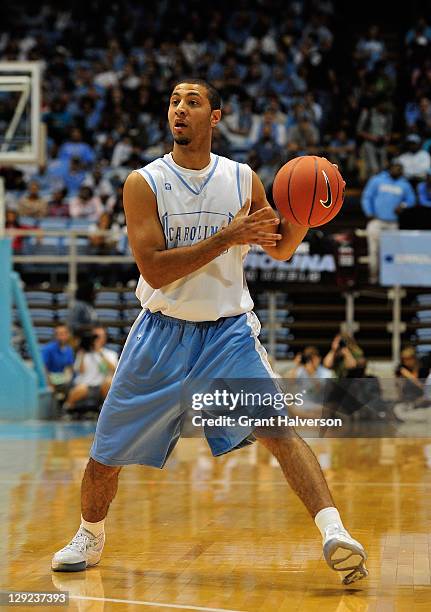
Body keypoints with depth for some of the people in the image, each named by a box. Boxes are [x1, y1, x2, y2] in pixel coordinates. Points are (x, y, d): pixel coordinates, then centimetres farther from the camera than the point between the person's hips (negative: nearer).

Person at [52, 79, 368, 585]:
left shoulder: (242, 179, 0)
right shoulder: (144, 183, -7)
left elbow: (280, 249, 12)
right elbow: (154, 270, -17)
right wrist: (226, 238, -24)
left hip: (228, 329, 0)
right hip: (162, 330, 0)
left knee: (278, 429, -20)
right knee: (107, 453, 9)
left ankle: (334, 533, -26)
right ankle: (89, 536, 35)